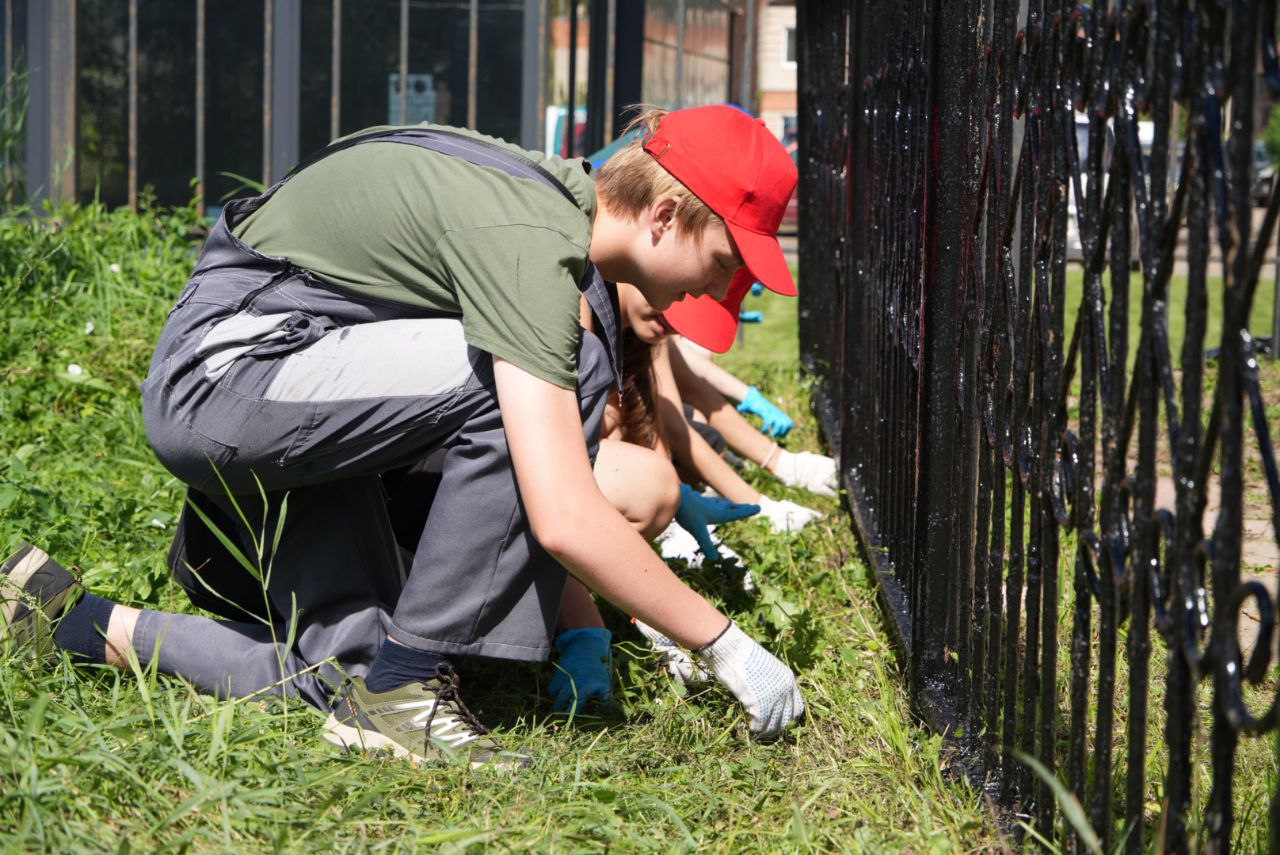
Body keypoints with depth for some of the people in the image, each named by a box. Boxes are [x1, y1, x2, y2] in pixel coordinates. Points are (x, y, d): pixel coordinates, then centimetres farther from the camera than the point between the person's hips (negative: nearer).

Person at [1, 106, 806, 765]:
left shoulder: (570, 196, 5)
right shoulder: (529, 244, -25)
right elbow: (564, 518, -31)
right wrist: (724, 645, -21)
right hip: (224, 368, -10)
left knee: (343, 672, 2)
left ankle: (72, 620, 13)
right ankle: (404, 687, -15)